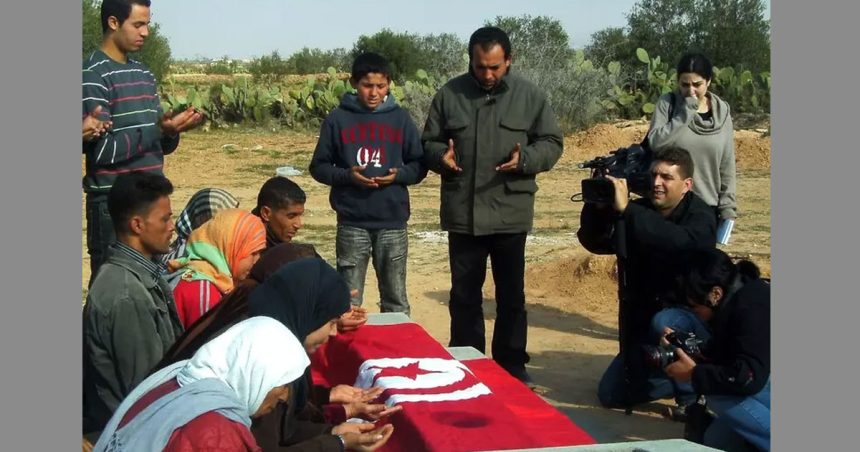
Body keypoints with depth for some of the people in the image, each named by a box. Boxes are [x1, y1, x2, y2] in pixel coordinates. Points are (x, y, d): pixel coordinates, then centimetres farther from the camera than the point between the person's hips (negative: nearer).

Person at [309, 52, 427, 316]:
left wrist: (398, 174, -12)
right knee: (348, 302, 6)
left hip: (393, 222, 1)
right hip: (352, 223, -1)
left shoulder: (400, 119, 4)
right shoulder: (337, 120, 1)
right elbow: (319, 167, 5)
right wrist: (347, 175, -13)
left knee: (396, 301, 9)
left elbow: (419, 166, 8)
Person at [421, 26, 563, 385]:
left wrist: (525, 159, -17)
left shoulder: (530, 95, 0)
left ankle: (512, 366, 24)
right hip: (462, 215, 1)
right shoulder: (449, 94, 2)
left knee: (511, 295, 10)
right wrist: (441, 156, -13)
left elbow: (551, 142, 3)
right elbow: (428, 143, 9)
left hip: (510, 215, -1)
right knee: (464, 296, 11)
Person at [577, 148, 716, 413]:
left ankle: (693, 393, -14)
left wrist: (626, 210, -44)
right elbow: (594, 242, -6)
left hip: (691, 315, -6)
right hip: (642, 321, 6)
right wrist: (597, 207, -26)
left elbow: (681, 242, -40)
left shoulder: (700, 217, -17)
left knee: (664, 324, -41)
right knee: (610, 395, 3)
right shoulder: (640, 212, -1)